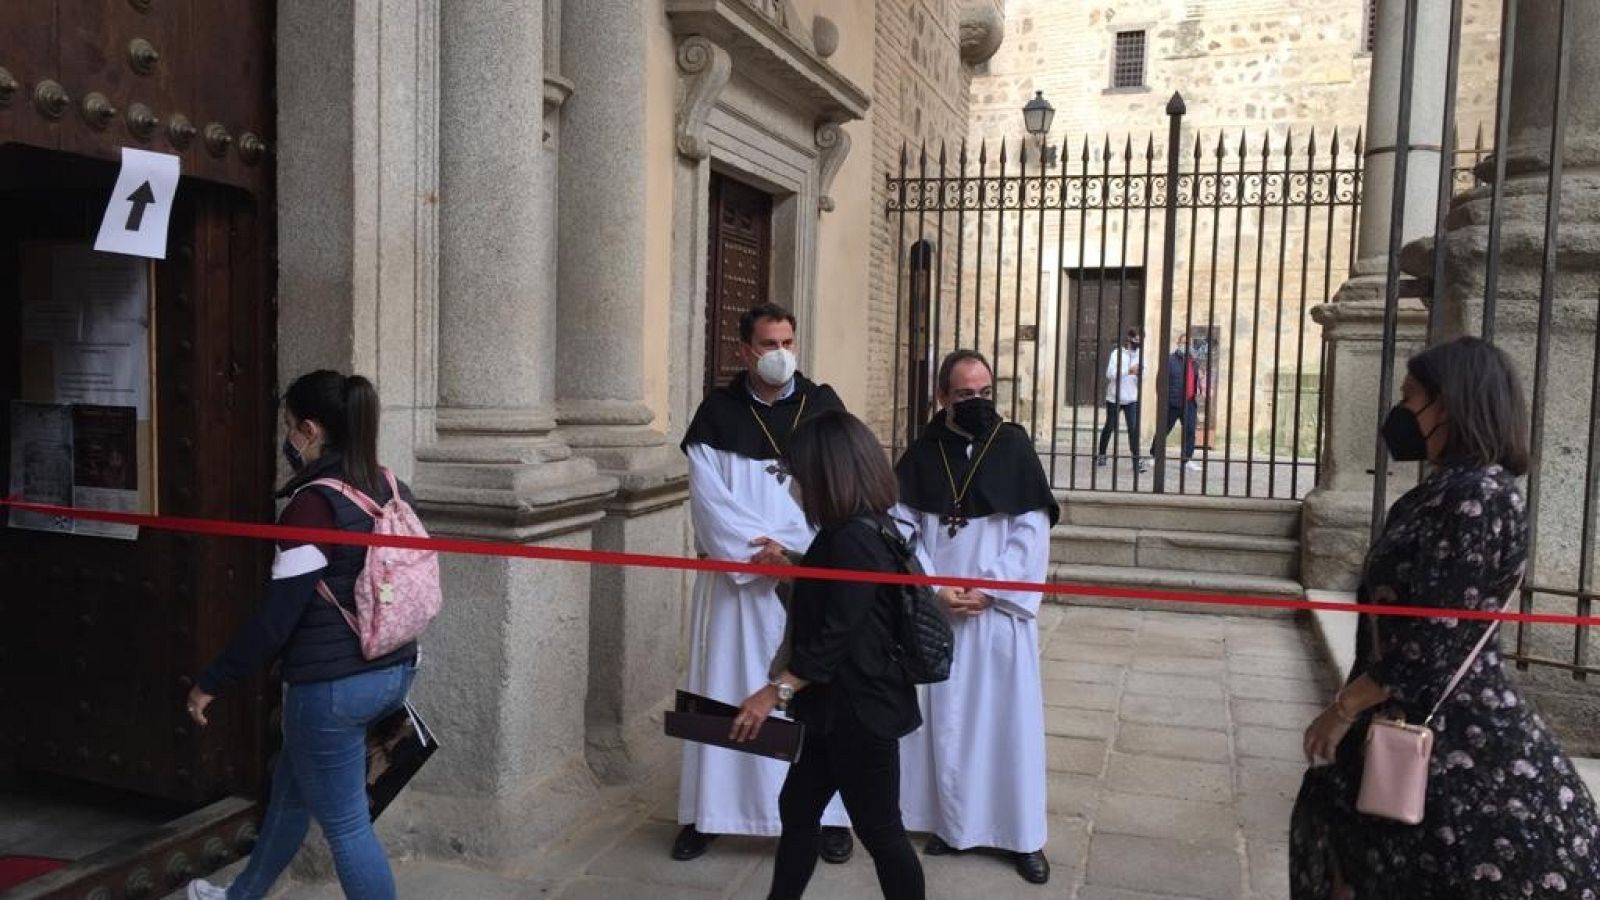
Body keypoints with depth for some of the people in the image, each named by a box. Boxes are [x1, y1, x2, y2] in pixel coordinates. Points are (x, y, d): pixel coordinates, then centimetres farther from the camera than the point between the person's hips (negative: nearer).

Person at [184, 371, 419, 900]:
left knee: (344, 825, 7)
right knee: (290, 785, 28)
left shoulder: (315, 505, -20)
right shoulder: (393, 491, 3)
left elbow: (276, 615, -19)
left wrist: (213, 682, -6)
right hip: (393, 672, 9)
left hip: (332, 687, -9)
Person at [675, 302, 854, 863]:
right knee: (726, 691, 5)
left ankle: (826, 812, 14)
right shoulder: (717, 412, 2)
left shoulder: (823, 407, 4)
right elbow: (709, 497, -5)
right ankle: (707, 813, 16)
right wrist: (759, 551, -14)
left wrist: (786, 545, -13)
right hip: (735, 578, 0)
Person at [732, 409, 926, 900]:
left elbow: (835, 637, -26)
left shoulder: (854, 540, -24)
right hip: (844, 707, 10)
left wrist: (775, 691, -24)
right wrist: (790, 566, 27)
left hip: (860, 711, -10)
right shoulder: (866, 528, 8)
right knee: (797, 807, 17)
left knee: (879, 830, 5)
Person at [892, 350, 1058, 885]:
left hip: (1000, 610, -1)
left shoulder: (1014, 447, -3)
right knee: (943, 717, 8)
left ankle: (1022, 834, 16)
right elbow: (902, 528, 0)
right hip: (935, 611, 2)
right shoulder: (922, 454, 2)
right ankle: (953, 822, 23)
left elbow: (1032, 531, -6)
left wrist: (988, 590, -12)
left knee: (1008, 717, 4)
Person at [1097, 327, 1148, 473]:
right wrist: (1129, 371, -25)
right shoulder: (1117, 353, -5)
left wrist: (1140, 374, -17)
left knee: (1134, 428, -10)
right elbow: (1110, 374, -16)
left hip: (1132, 399, 2)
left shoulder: (1140, 356, 7)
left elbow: (1140, 380, 6)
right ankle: (1101, 455, 26)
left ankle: (1137, 460, -10)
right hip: (1114, 398, -2)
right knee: (1109, 427, 9)